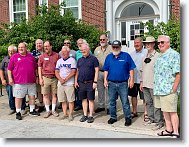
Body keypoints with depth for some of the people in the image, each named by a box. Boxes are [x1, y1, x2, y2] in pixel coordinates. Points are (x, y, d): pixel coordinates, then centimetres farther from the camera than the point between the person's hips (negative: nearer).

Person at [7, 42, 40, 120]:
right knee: (18, 97, 2)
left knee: (32, 96, 9)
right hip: (19, 82, -3)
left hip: (31, 81, 3)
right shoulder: (14, 57, 2)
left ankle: (32, 110, 24)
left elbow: (35, 68, 18)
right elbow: (9, 69, 2)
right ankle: (18, 113, 13)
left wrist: (36, 77, 15)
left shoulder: (31, 56, 11)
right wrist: (10, 78, -6)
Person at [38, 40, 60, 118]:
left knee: (54, 94, 7)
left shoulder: (56, 55, 3)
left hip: (55, 78, 0)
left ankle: (53, 110, 19)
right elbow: (39, 68, 5)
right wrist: (40, 78, -3)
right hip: (45, 78, 0)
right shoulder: (42, 56, 4)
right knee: (45, 95, 3)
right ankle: (48, 110, 14)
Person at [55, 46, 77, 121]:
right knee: (63, 100, 8)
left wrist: (65, 79, -12)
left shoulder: (72, 60, -1)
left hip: (69, 83, -5)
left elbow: (73, 72, -9)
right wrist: (61, 79, -7)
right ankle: (65, 114, 17)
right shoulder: (59, 61, 15)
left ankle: (70, 114, 7)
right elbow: (56, 72, 10)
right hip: (60, 83, 5)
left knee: (70, 100, -2)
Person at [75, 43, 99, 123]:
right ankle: (85, 115, 19)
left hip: (90, 83, -5)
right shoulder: (80, 60, 14)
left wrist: (95, 82, -13)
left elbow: (96, 71, -6)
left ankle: (90, 116, 9)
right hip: (81, 83, 5)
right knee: (84, 99, 10)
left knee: (91, 99, 1)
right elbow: (77, 71, 16)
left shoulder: (93, 59, -2)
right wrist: (76, 81, 8)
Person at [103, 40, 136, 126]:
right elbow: (106, 70, 12)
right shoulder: (109, 57, 9)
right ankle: (113, 117, 26)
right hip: (111, 83, 4)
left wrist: (131, 80, -6)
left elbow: (131, 69, -1)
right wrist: (105, 80, 4)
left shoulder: (126, 56, -1)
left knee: (125, 102, -1)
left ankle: (128, 118, 11)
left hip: (123, 83, -3)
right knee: (112, 102, 12)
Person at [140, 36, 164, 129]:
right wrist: (141, 82, 16)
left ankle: (159, 122, 3)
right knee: (148, 102, 13)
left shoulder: (157, 56, -7)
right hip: (145, 84, 7)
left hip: (153, 84, -7)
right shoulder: (145, 56, 16)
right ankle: (151, 118, 25)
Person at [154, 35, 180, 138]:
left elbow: (178, 73, -16)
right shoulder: (160, 56, 18)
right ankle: (169, 129, 26)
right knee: (164, 111, 15)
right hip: (159, 89, 9)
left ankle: (176, 133, 5)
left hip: (169, 90, -9)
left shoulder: (174, 55, -10)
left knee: (172, 111, -3)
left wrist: (174, 88, -19)